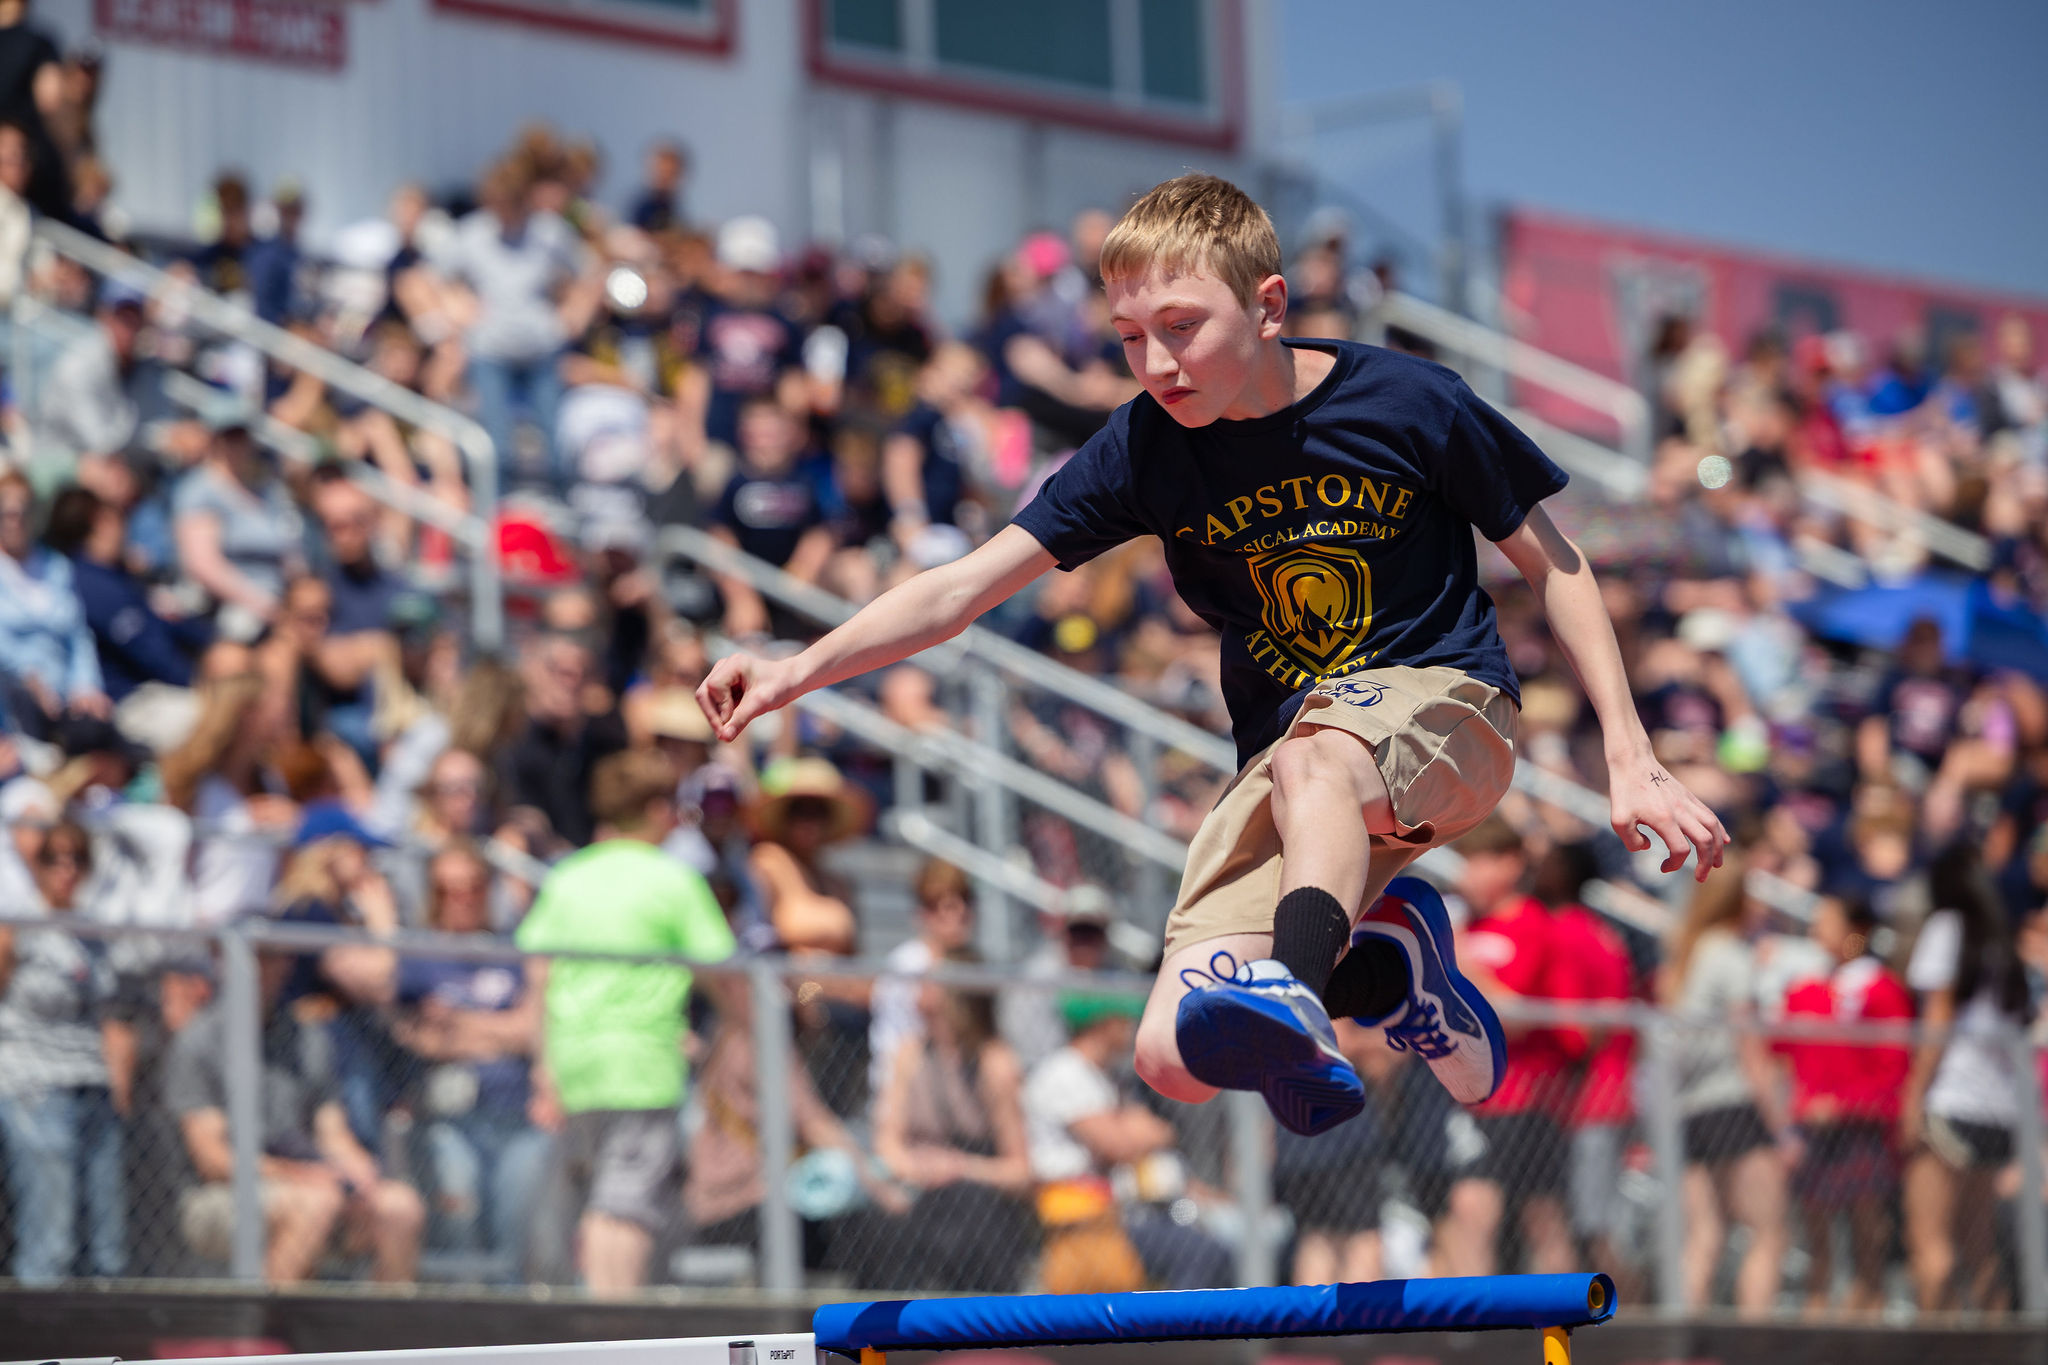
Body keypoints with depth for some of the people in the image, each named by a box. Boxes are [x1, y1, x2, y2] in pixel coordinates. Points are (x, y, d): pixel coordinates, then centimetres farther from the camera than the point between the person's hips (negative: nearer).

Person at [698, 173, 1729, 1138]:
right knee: (1174, 1059, -16)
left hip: (1443, 706, -4)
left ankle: (1292, 1003, -60)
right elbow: (966, 586, -6)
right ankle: (1392, 973, 8)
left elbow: (1554, 567, 2)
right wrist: (799, 670, -21)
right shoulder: (1146, 447, -4)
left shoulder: (1410, 404, -9)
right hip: (1285, 757, 4)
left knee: (1314, 757, -41)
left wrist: (1631, 758, -3)